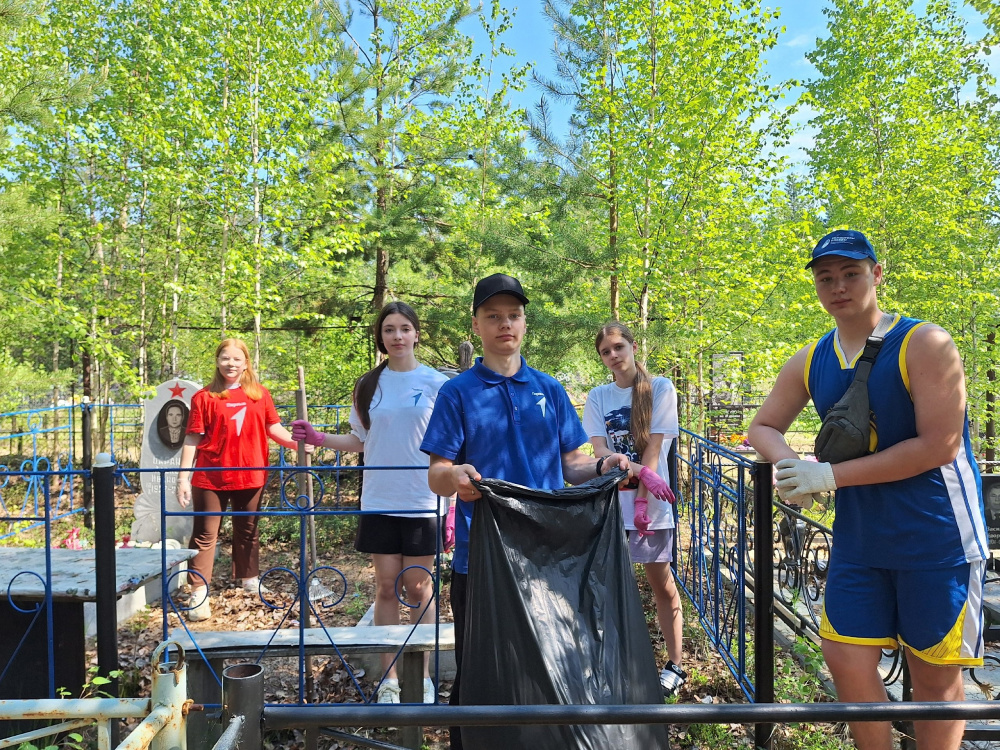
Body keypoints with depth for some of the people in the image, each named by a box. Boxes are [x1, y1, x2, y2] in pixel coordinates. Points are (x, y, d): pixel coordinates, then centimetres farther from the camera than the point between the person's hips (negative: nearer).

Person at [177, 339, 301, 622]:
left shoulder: (260, 394, 4)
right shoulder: (204, 397, -4)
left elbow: (273, 428, 9)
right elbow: (193, 439, -4)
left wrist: (297, 442, -8)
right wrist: (183, 477, -8)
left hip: (249, 475, 3)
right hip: (211, 477, -3)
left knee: (247, 530, 17)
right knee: (205, 534, 2)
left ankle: (250, 578, 34)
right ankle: (199, 594, 6)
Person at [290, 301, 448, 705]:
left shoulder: (436, 382, -2)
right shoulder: (368, 385, 6)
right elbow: (360, 440, 13)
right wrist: (319, 438, -1)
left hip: (422, 502, -2)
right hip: (379, 501, 2)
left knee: (419, 587, 6)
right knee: (386, 587, 8)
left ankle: (423, 676, 20)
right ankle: (389, 677, 20)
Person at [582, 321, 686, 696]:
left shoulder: (660, 388, -1)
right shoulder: (597, 397, 6)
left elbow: (653, 448, -7)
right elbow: (599, 451, -4)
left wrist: (642, 499, -14)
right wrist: (641, 472, -19)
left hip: (651, 502, -2)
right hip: (609, 500, 2)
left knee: (662, 585, 5)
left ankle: (674, 665, 18)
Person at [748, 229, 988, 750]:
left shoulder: (923, 344, -13)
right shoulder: (809, 362, 4)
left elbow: (938, 446, -20)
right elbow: (763, 428, 14)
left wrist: (829, 476, -20)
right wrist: (790, 464, -10)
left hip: (937, 538, -5)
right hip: (858, 538, 5)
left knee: (935, 674, 7)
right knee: (845, 659, 6)